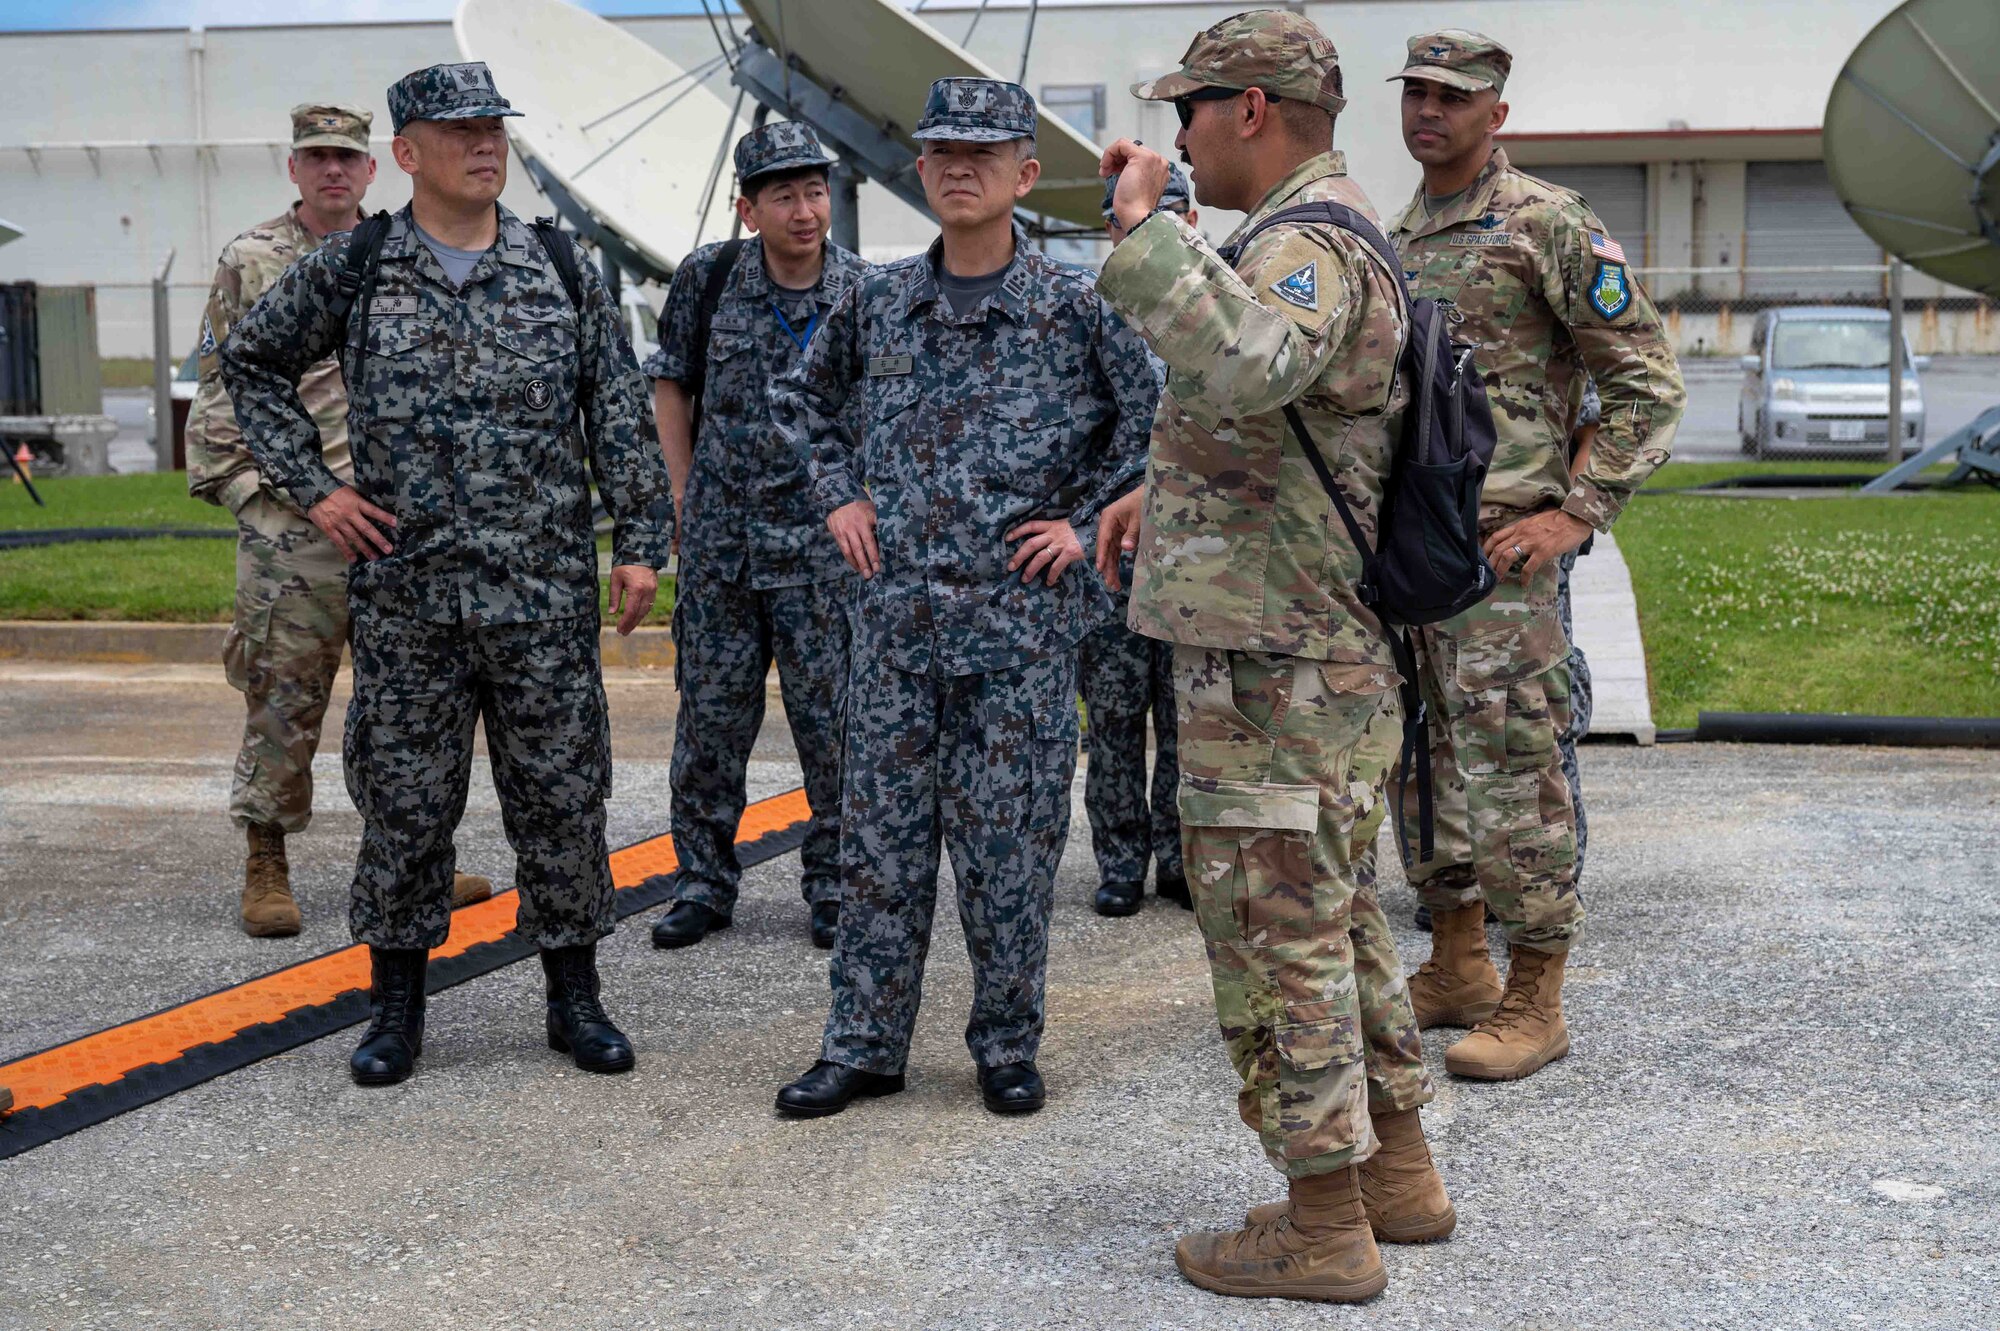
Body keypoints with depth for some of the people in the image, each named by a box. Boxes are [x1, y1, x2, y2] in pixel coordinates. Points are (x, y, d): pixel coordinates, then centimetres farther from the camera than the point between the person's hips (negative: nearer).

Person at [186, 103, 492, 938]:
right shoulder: (250, 263, 4)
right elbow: (219, 389, 4)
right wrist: (231, 481, -4)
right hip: (290, 518, -4)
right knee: (282, 693, -2)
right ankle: (266, 868, 6)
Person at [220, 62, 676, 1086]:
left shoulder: (560, 269, 4)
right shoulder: (349, 271, 2)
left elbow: (620, 414, 5)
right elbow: (250, 362, 14)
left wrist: (640, 541, -1)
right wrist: (311, 487, 5)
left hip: (546, 593, 1)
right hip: (404, 591, 0)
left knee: (561, 794, 5)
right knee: (404, 800, 6)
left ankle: (574, 998, 18)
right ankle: (396, 1007, 19)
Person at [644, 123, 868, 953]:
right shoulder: (707, 277, -1)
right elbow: (670, 383, 11)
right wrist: (684, 493, 5)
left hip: (823, 540, -2)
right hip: (719, 535, 2)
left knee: (831, 715, 2)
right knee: (711, 711, 7)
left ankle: (835, 885, 16)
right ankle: (704, 883, 19)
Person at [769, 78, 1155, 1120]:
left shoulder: (1073, 307, -3)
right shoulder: (878, 302, 7)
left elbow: (1161, 419, 3)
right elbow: (802, 398, 23)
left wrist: (1086, 518, -2)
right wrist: (839, 493, 11)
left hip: (1022, 618, -3)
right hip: (896, 614, 3)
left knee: (1009, 845, 3)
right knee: (880, 837, 7)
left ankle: (1007, 1045, 18)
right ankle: (864, 1046, 17)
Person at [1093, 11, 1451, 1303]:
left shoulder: (1310, 248, -19)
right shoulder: (1329, 237, 16)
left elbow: (1244, 376, -42)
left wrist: (1147, 228, -35)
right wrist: (1156, 490, 23)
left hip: (1272, 668, -11)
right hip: (1333, 660, 11)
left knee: (1281, 940, -2)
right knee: (1341, 922, 18)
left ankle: (1323, 1230, 8)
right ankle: (1398, 1174, 29)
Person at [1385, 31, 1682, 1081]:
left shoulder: (1548, 225, -6)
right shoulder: (1395, 240, 16)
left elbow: (1647, 380, -8)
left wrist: (1578, 514, -14)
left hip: (1498, 545, -8)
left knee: (1509, 769, -6)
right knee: (1420, 761, 12)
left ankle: (1535, 1001, 3)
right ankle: (1456, 968, 24)